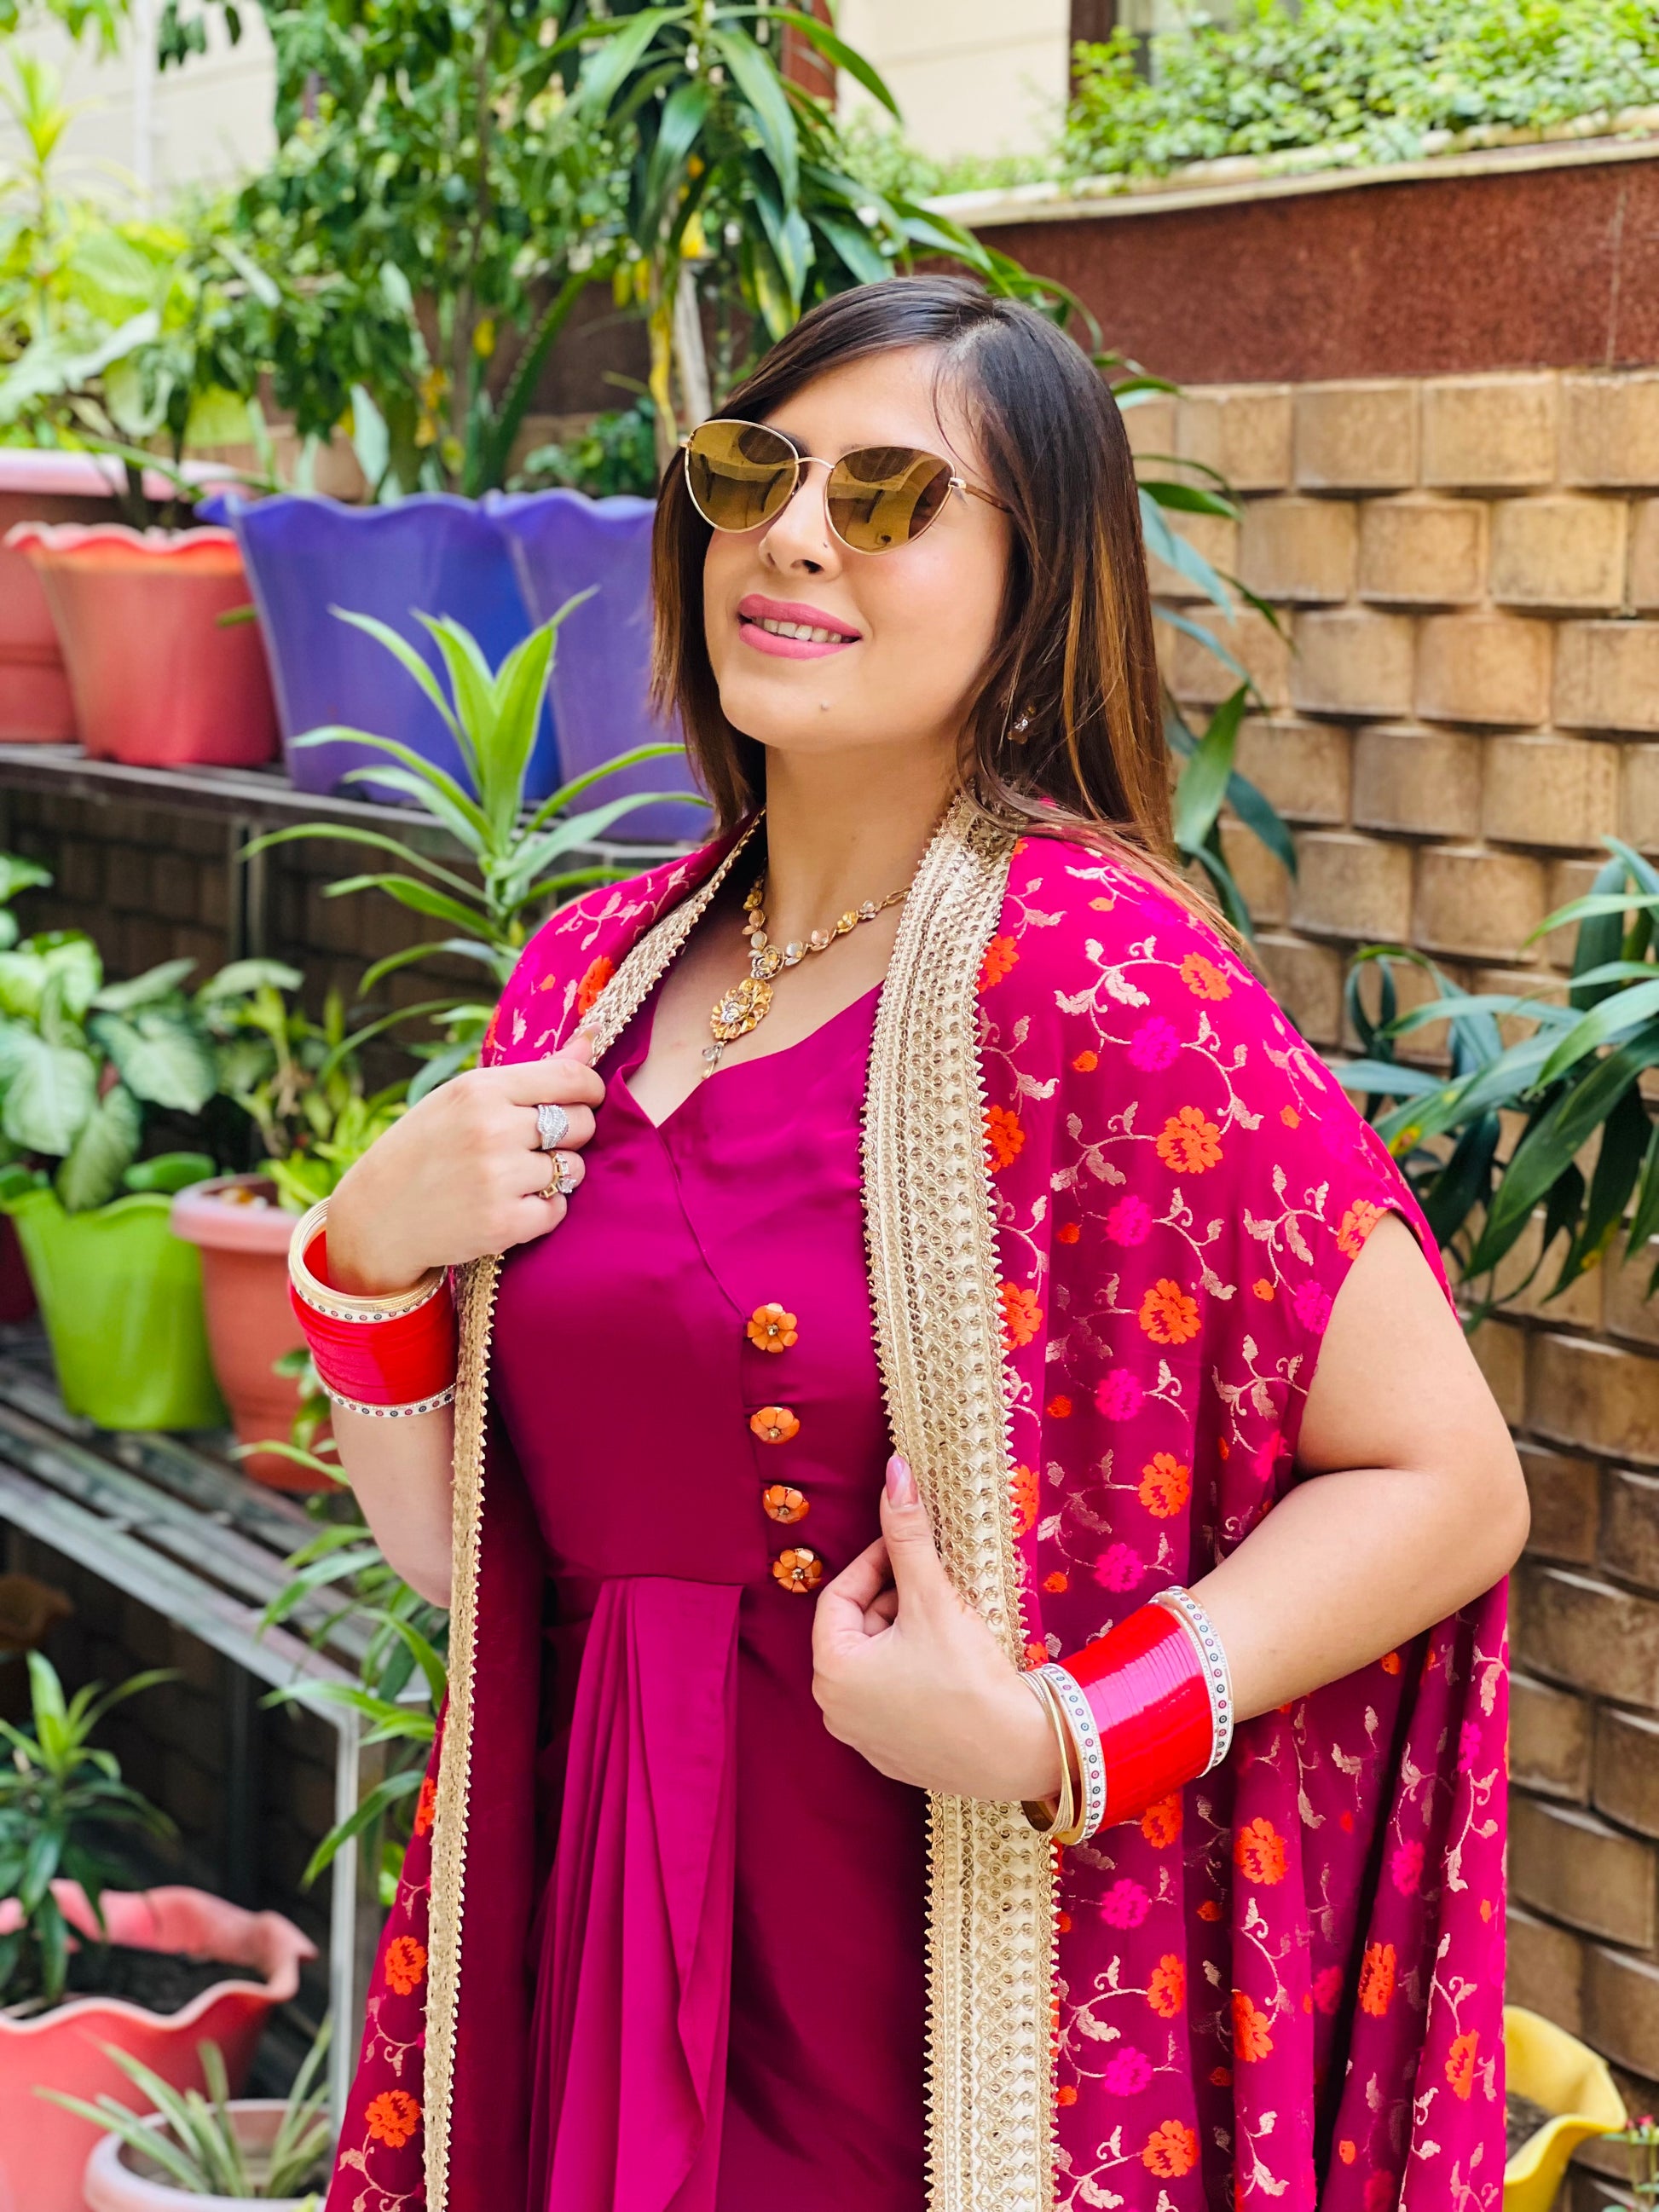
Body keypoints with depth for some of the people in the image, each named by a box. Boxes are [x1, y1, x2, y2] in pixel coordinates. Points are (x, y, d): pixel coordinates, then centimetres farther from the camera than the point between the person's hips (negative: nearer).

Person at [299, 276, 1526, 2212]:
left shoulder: (1084, 964, -16)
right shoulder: (598, 972, 3)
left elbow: (1445, 1480, -13)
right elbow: (449, 1544, 9)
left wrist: (1062, 1740, -22)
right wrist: (373, 1257, -8)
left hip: (944, 2032, -5)